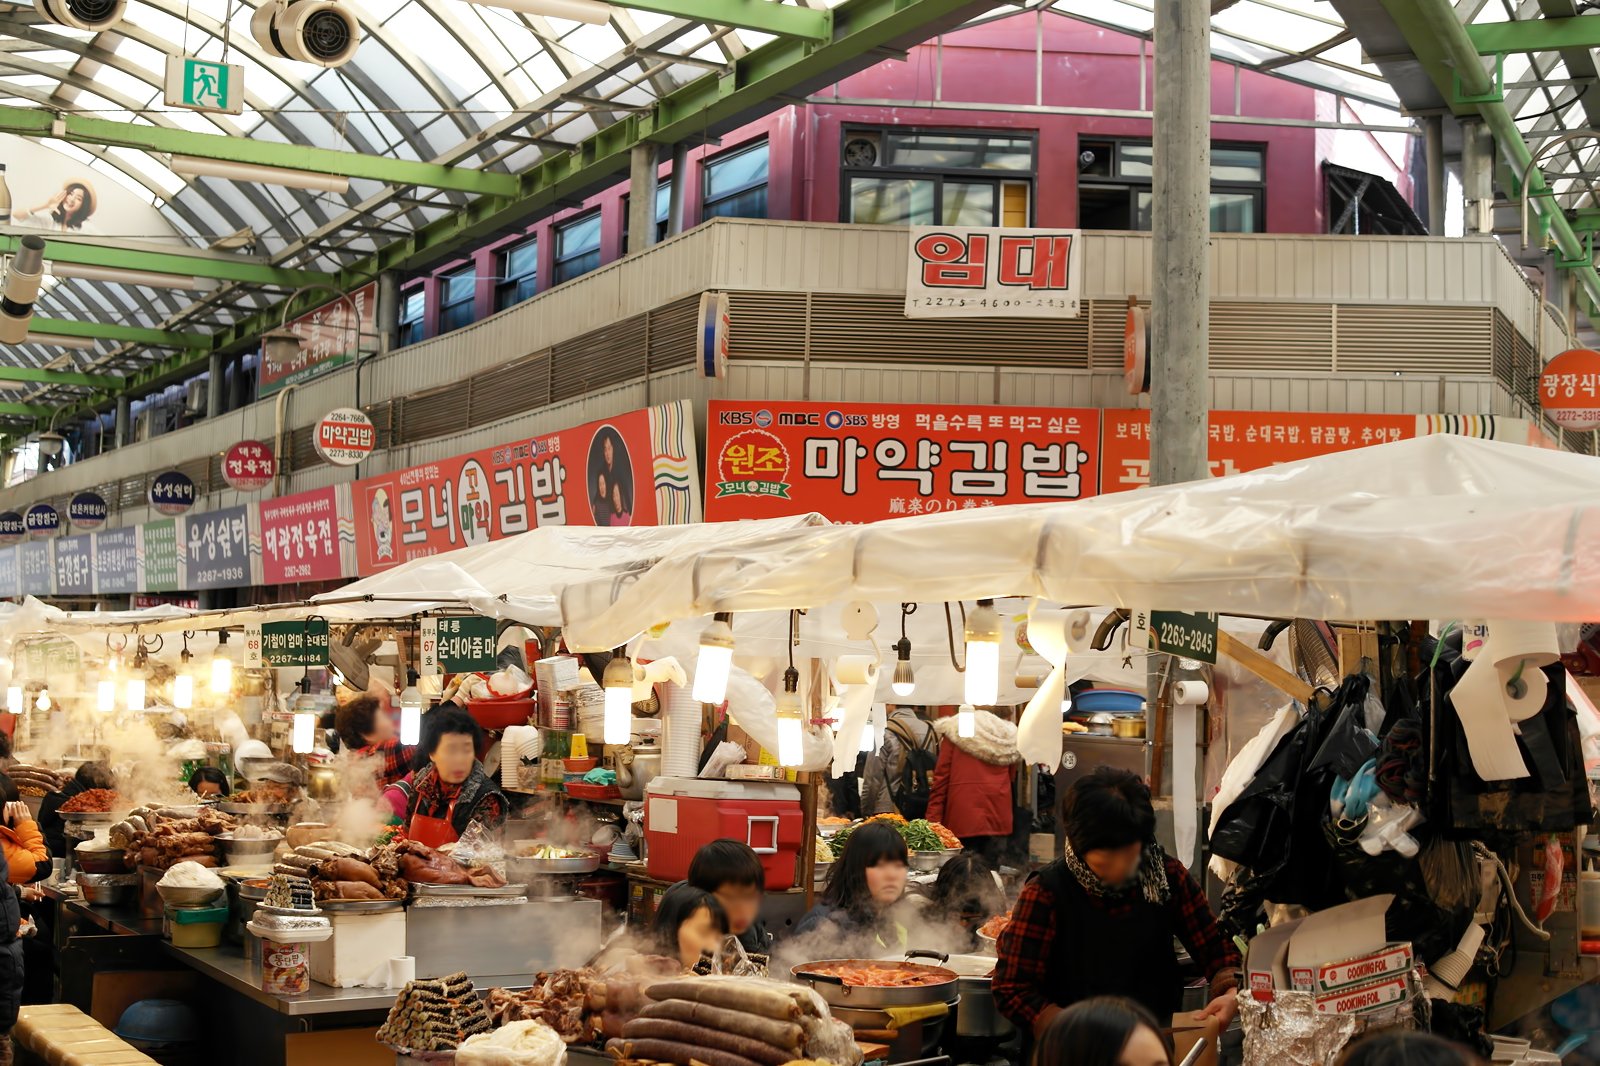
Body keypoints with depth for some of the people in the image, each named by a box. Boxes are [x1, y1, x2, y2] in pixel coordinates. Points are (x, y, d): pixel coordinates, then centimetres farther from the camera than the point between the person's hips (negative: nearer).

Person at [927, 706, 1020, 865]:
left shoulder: (954, 731, 5)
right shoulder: (1008, 736, 15)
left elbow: (941, 778, 0)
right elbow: (1011, 779, 14)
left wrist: (933, 820, -1)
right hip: (999, 819, 3)